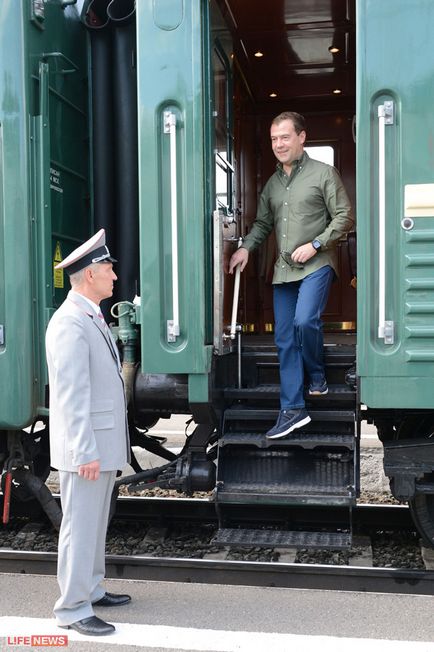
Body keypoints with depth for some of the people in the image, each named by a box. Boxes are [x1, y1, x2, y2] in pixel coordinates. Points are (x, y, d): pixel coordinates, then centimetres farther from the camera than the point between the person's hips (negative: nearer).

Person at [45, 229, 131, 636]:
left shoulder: (92, 317, 12)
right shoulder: (69, 324, -19)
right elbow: (71, 395, -23)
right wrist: (86, 452, -23)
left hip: (102, 442, 10)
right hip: (85, 448, -10)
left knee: (95, 523, 18)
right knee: (80, 526, 0)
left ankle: (90, 590, 31)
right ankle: (72, 608, 11)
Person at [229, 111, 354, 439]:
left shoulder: (324, 173, -2)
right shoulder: (272, 183, 16)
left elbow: (344, 216, -5)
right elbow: (263, 223, 21)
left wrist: (314, 244, -14)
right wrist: (246, 247, 3)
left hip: (316, 265, -6)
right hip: (284, 270, 6)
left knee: (305, 320, -26)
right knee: (285, 339, 3)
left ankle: (317, 375, 4)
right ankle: (292, 410, 10)